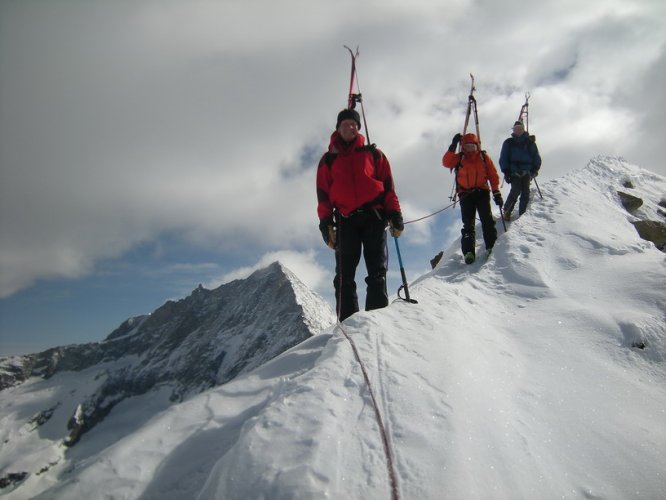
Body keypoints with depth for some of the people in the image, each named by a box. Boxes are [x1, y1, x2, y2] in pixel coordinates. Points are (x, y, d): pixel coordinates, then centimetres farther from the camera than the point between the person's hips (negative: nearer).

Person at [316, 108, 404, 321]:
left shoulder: (373, 153, 19)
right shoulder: (328, 159, 20)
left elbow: (388, 186, 13)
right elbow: (323, 194, 13)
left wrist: (395, 213, 1)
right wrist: (325, 222, 0)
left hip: (374, 216, 0)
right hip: (346, 220, 0)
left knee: (377, 271, -7)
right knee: (345, 274, -10)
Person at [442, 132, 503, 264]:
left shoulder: (484, 157, 9)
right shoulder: (459, 158, 8)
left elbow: (493, 175, 7)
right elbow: (446, 163, -11)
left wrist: (497, 193, 0)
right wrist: (453, 146, -17)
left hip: (482, 192, 0)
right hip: (466, 194, 0)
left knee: (487, 220, -11)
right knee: (468, 224, -6)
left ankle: (492, 246, -9)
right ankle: (469, 252, -12)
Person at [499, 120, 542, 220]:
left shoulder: (530, 142, 12)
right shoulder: (508, 143, 8)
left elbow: (536, 157, 14)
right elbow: (503, 159, 7)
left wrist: (535, 169, 1)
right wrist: (506, 171, -3)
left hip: (526, 172, 3)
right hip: (514, 172, -3)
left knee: (525, 193, -2)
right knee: (516, 191, -18)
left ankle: (522, 214, 5)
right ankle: (507, 211, -4)